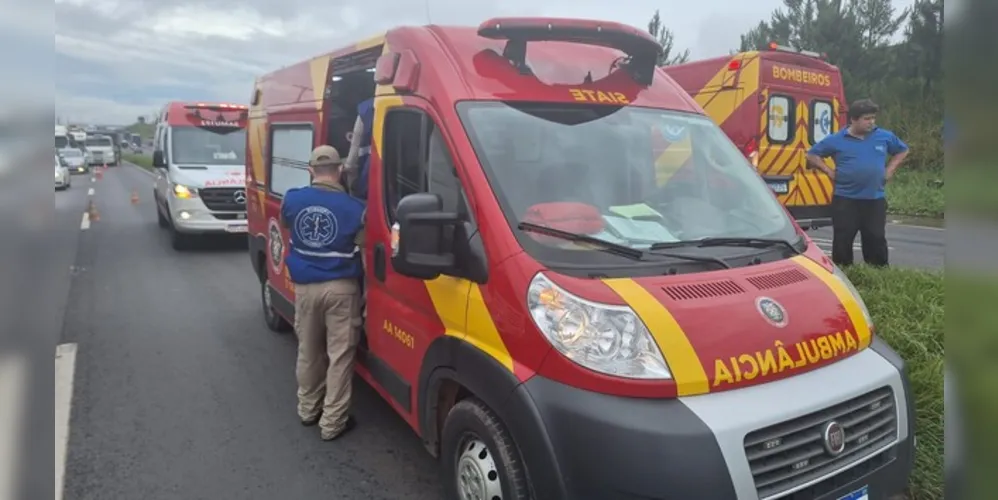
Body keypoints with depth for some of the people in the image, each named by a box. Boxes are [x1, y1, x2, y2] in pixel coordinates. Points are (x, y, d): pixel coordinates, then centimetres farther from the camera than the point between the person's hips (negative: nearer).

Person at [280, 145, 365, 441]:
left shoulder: (292, 199, -4)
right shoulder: (353, 208, -15)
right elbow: (365, 247, -10)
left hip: (305, 287, 4)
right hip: (341, 289, -4)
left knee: (308, 351, 20)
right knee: (339, 355, 5)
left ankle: (308, 409, 35)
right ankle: (333, 422, 10)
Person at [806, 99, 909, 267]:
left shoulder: (885, 137, 5)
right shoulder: (836, 140, -4)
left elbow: (902, 150, 22)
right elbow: (812, 155, 6)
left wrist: (890, 169, 9)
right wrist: (829, 172, -3)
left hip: (875, 199, 2)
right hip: (845, 200, -2)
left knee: (876, 239, 6)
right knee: (843, 241, 2)